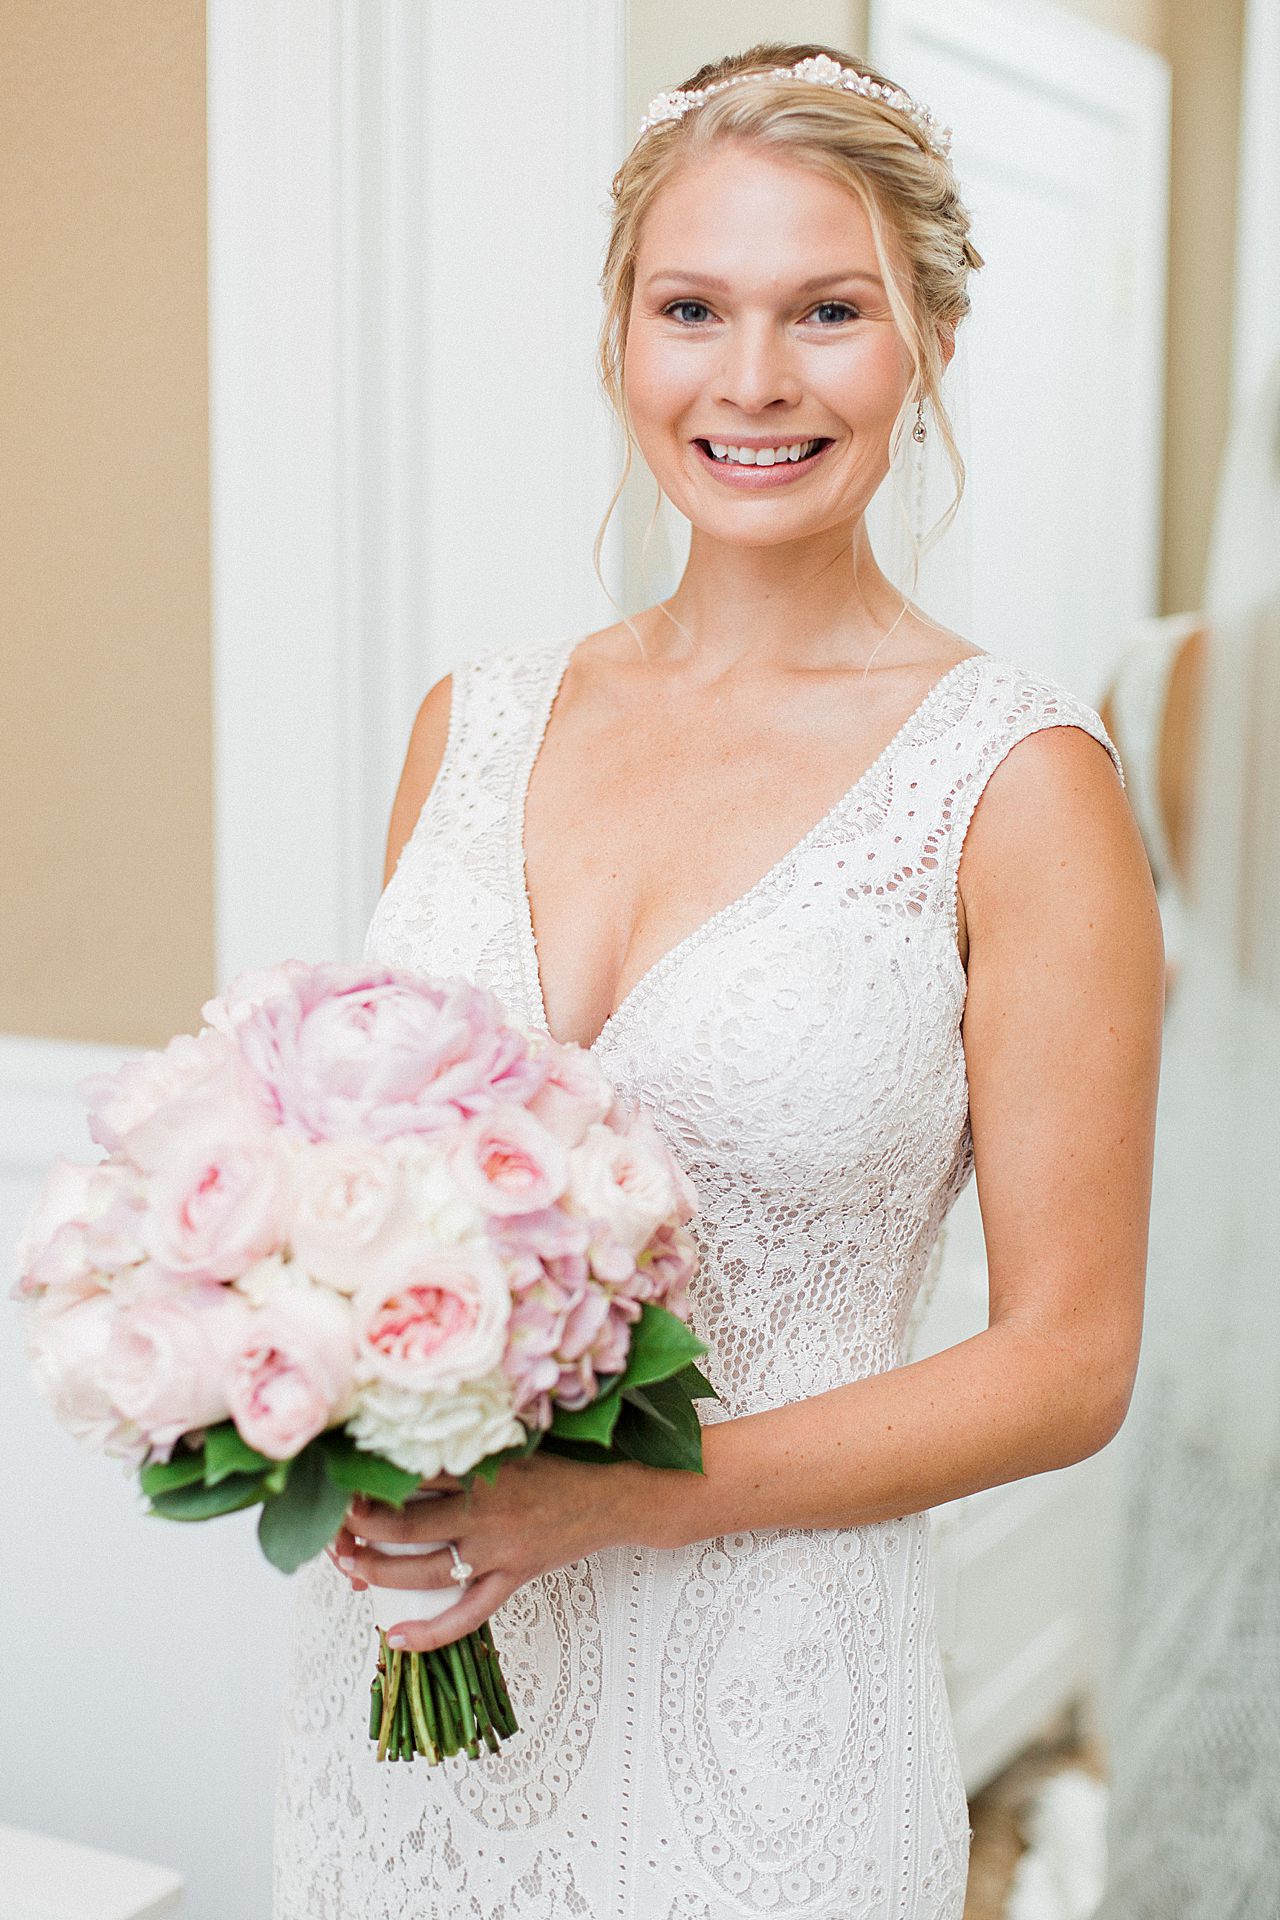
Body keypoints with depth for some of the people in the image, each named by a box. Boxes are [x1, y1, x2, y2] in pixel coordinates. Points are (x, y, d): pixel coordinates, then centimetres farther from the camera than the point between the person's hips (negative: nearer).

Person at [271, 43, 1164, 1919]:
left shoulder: (1018, 780, -11)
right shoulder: (472, 724, 2)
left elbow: (1066, 1361, -10)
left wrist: (618, 1500, -18)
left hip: (754, 1704, -4)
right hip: (399, 1657, 4)